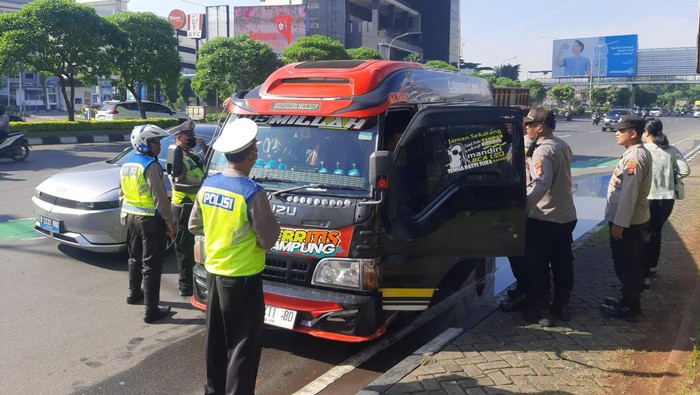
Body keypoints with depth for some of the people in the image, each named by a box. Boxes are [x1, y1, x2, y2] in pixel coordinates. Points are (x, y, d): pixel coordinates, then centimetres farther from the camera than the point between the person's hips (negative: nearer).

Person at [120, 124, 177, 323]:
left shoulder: (126, 165, 9)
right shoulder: (151, 166, -18)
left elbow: (123, 193, 17)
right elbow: (159, 197, -20)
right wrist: (169, 221, -14)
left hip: (132, 217, 9)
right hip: (150, 219, -9)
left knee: (135, 258, 25)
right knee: (151, 264, -5)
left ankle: (134, 293, 42)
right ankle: (151, 310, -3)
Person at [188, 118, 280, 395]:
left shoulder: (207, 185, 0)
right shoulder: (252, 193, -22)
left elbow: (194, 226, 13)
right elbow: (269, 239, -15)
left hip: (213, 271, 8)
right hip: (243, 277, -8)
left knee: (215, 339, 19)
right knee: (243, 344, 3)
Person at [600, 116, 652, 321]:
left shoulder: (634, 157, -22)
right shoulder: (639, 153, 10)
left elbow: (629, 193, -25)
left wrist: (619, 223, -22)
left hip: (627, 221, -10)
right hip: (635, 219, 10)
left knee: (626, 265, 2)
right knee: (631, 263, 19)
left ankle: (629, 307, 13)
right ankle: (629, 300, 32)